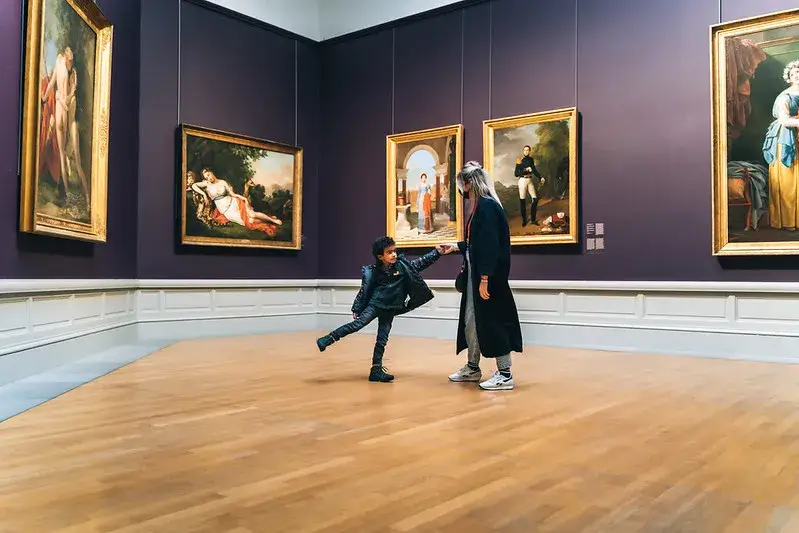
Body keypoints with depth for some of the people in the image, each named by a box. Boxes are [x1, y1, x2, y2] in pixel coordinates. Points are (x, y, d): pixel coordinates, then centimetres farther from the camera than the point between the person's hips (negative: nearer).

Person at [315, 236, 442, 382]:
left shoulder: (402, 265, -2)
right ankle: (327, 340, -15)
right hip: (375, 304, -3)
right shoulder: (374, 271, -8)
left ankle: (376, 370, 8)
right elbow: (364, 290, -1)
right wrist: (356, 309, 1)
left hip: (390, 310, 3)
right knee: (358, 323, -20)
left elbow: (421, 263, 1)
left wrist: (438, 252, -6)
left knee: (382, 340, 4)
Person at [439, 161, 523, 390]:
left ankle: (505, 374, 5)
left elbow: (490, 245, -23)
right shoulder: (480, 206, 13)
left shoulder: (487, 206, -16)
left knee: (492, 321, -4)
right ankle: (473, 368, 29)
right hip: (474, 275, 10)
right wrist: (455, 246, 33)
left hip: (488, 277, -10)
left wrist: (484, 279, -24)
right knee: (470, 321, 16)